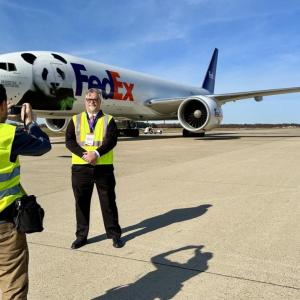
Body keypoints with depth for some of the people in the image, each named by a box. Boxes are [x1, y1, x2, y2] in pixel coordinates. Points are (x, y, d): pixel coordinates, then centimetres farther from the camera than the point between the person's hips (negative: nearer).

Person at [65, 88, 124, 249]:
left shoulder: (108, 120, 6)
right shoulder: (75, 120, 9)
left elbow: (111, 140, -8)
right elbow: (69, 141, -3)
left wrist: (96, 153, -23)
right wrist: (84, 154, -18)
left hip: (103, 167, -1)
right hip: (80, 167, 1)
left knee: (108, 202, 7)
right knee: (81, 202, 9)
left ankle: (114, 234, 21)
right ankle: (81, 236, 24)